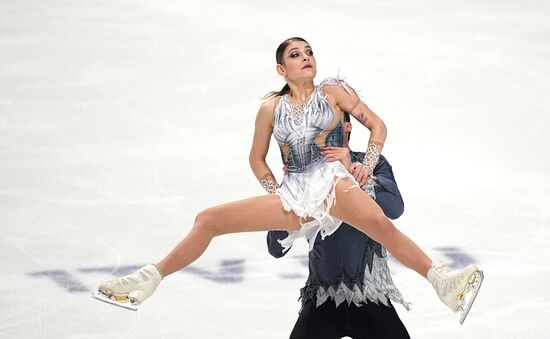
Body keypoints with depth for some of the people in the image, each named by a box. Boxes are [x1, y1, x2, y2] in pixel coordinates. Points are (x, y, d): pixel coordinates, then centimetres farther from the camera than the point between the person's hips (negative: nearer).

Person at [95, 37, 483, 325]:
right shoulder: (271, 108, 16)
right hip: (294, 193, 4)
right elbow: (257, 159, 26)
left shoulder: (333, 91, 11)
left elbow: (378, 126, 11)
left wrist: (366, 167, -1)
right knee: (208, 219, -5)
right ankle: (149, 280, 1)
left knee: (378, 220, -39)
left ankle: (442, 280, -47)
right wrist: (276, 193, 12)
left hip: (333, 180, -4)